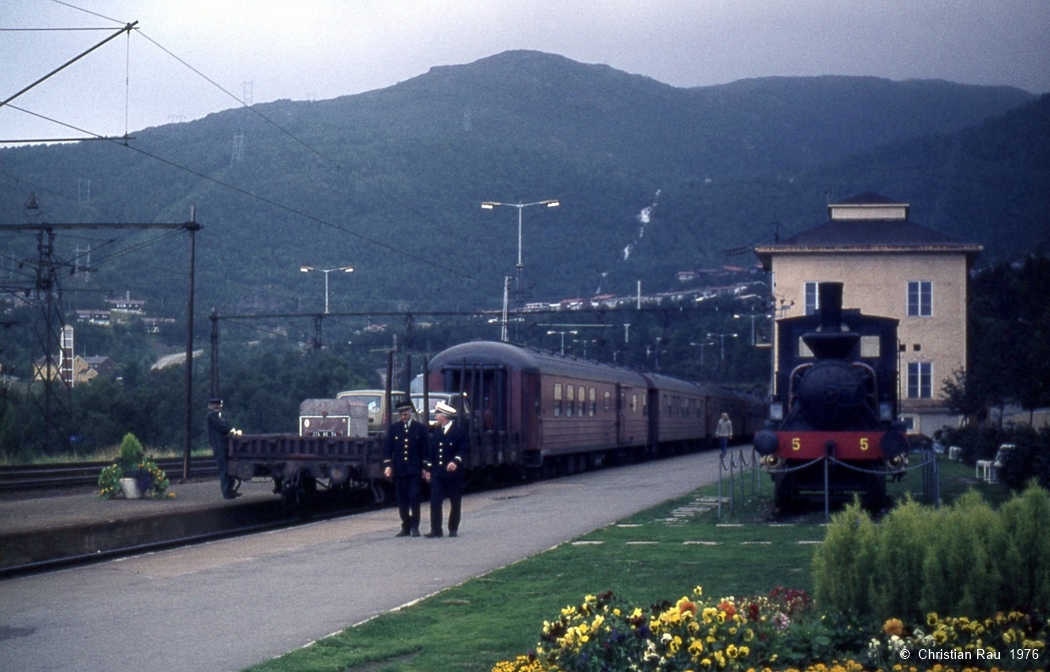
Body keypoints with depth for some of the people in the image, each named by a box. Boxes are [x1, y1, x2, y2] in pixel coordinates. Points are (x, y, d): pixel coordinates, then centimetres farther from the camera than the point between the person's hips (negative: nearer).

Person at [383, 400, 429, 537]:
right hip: (399, 469, 2)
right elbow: (387, 448, 8)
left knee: (415, 498, -7)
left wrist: (424, 468, 0)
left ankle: (415, 527, -3)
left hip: (415, 469, -2)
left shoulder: (420, 428, 5)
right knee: (402, 500, 4)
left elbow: (426, 449, 5)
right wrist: (387, 465, -4)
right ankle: (405, 527, 10)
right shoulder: (393, 428, 9)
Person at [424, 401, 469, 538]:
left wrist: (456, 461, -25)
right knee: (435, 501, -3)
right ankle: (435, 530, -3)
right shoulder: (437, 431, 12)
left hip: (453, 472, -5)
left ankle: (453, 529, 14)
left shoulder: (459, 431, -6)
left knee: (455, 502, 5)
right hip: (437, 473, 5)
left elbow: (465, 449, -11)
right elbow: (432, 451, 16)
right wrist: (428, 469, 11)